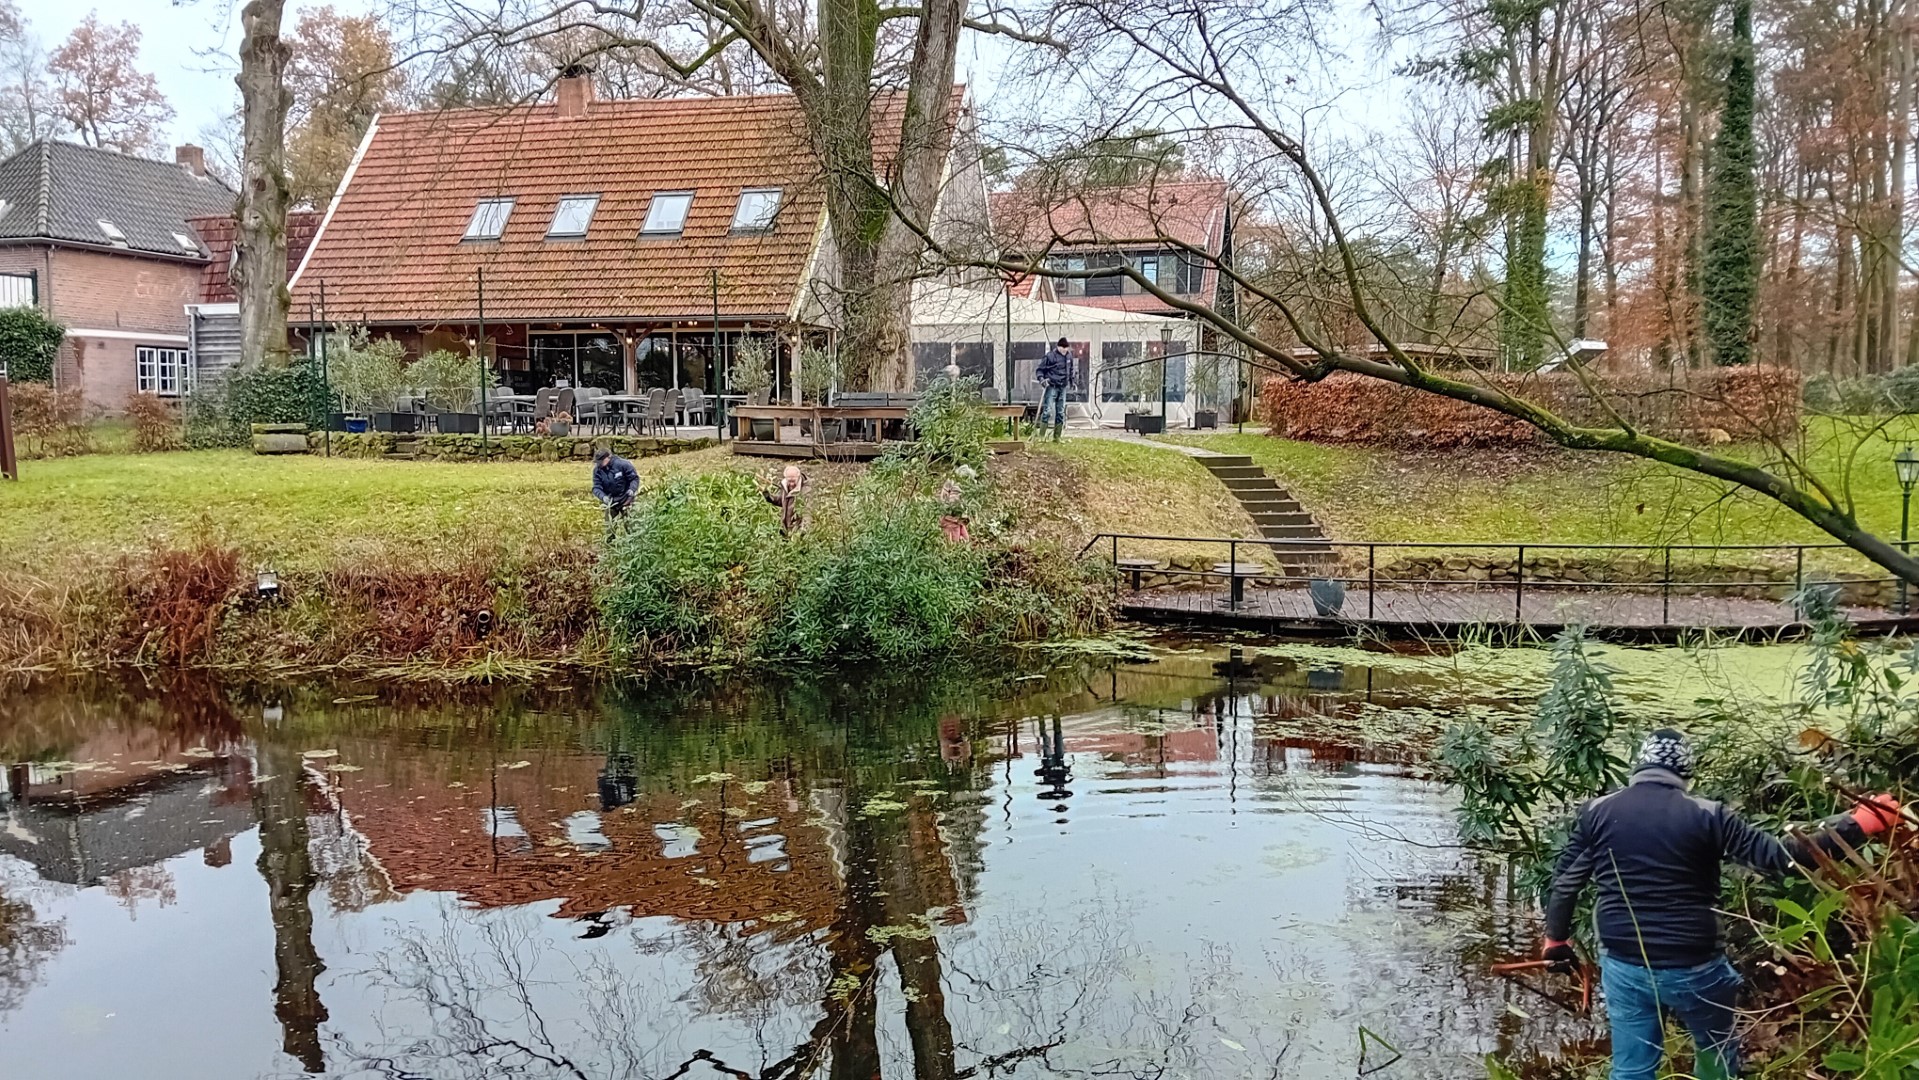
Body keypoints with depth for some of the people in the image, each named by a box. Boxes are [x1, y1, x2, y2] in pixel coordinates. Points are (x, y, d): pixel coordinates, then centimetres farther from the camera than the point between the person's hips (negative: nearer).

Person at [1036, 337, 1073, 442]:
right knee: (1047, 411, -13)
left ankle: (1057, 437, 15)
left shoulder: (1069, 356, 9)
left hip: (1063, 388, 6)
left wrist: (1072, 381, 24)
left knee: (1061, 413, 8)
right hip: (1052, 387, -6)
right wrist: (1041, 379, -22)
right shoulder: (1050, 356, -10)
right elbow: (1040, 370, -6)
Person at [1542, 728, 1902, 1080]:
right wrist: (1859, 823, -2)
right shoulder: (1706, 816, -10)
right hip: (1691, 967, -2)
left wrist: (1556, 939, 17)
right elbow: (1781, 857, -10)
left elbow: (1565, 882, 3)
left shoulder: (1597, 812, -1)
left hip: (1623, 966, 2)